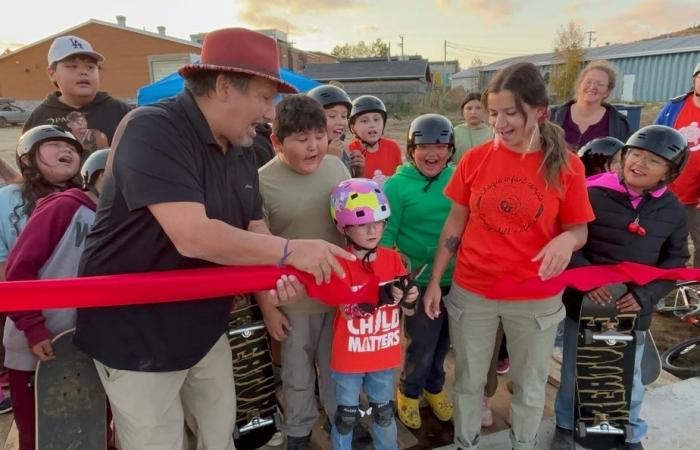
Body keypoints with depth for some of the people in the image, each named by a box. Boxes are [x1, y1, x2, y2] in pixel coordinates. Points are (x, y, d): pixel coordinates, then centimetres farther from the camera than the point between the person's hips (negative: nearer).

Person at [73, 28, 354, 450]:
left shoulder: (242, 153, 4)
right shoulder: (151, 130, -24)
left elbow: (255, 229, 5)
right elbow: (192, 236, -34)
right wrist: (290, 251, -27)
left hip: (206, 328, 8)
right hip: (136, 334, -7)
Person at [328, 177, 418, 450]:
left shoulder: (393, 258, -4)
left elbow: (409, 312, -1)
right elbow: (347, 311, -25)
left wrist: (408, 299, -24)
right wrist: (379, 297, -39)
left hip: (384, 354, 4)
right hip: (350, 356, -3)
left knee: (384, 413, 22)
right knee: (347, 416, 14)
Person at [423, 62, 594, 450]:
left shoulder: (566, 166, -9)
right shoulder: (475, 159, -6)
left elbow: (579, 230, -1)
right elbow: (454, 224, 1)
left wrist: (566, 240, -25)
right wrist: (435, 281, 0)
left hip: (536, 300, 0)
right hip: (471, 293, 1)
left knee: (529, 387, 20)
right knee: (468, 382, 18)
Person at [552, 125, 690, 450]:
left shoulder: (673, 210, -2)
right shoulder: (593, 194, -14)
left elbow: (676, 260, 4)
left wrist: (646, 294, -10)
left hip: (633, 308, 3)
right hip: (584, 302, -2)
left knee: (629, 378, 21)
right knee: (574, 371, 16)